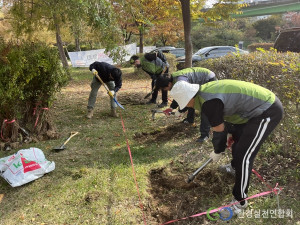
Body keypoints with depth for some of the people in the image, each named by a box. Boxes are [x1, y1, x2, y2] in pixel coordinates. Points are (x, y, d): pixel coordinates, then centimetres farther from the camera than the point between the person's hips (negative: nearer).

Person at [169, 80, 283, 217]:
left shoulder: (209, 103, -26)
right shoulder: (204, 90, 3)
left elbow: (219, 131, -13)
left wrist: (217, 152, 5)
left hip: (268, 112, -10)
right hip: (266, 101, 10)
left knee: (243, 156, -8)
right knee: (237, 136, 29)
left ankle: (240, 201, 9)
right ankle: (235, 168, 55)